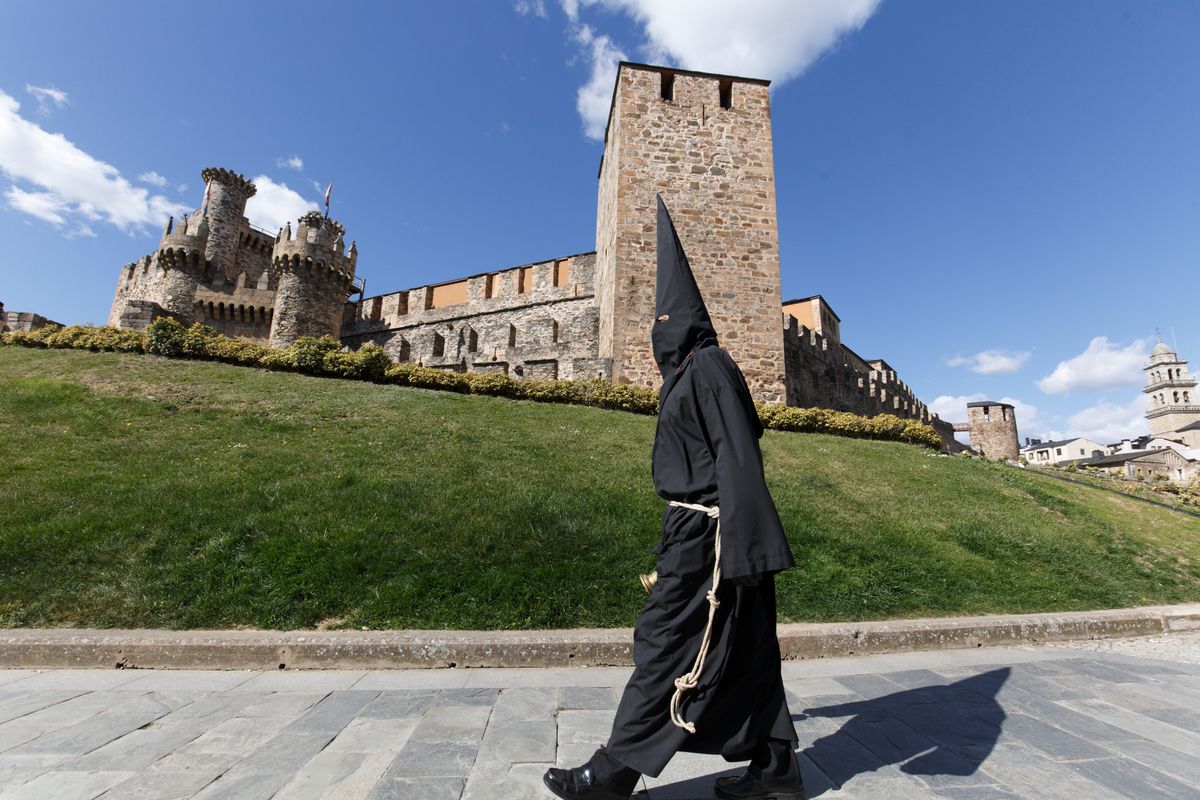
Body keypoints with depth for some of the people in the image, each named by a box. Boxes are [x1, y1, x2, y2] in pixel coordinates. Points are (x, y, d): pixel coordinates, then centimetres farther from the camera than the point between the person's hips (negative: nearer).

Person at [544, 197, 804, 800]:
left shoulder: (708, 366, -11)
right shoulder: (688, 376, 18)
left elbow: (737, 453, -20)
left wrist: (739, 542, -25)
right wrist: (676, 538, 24)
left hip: (707, 531, -10)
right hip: (697, 527, 10)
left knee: (666, 641, -2)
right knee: (743, 651, 13)